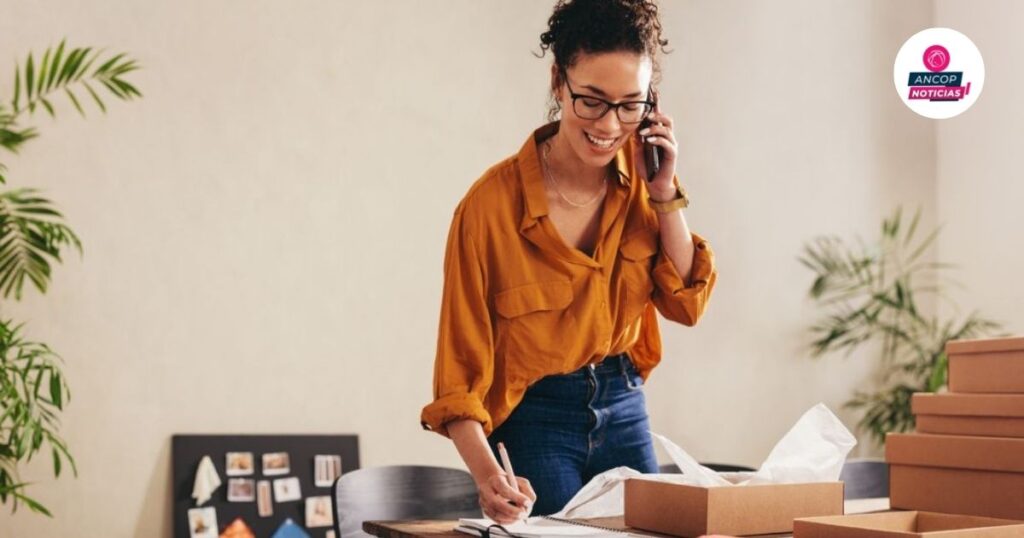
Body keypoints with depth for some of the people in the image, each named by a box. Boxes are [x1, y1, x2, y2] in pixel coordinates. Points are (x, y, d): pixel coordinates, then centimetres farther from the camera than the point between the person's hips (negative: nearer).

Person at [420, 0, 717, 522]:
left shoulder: (642, 173, -5)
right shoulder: (492, 203, -21)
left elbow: (687, 304, -3)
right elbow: (461, 369, -19)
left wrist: (666, 195, -13)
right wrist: (488, 474, -33)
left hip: (623, 407, 5)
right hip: (535, 420, -5)